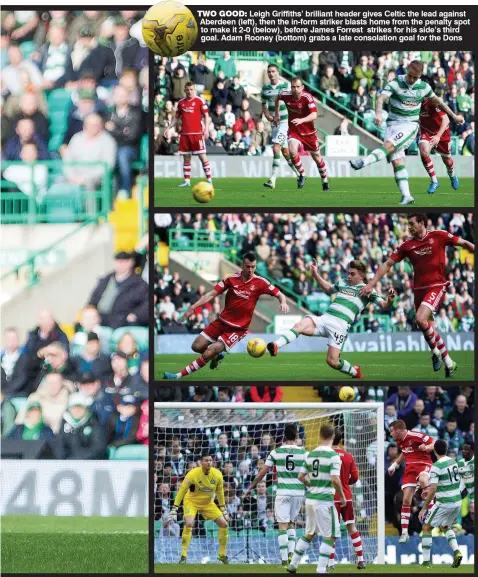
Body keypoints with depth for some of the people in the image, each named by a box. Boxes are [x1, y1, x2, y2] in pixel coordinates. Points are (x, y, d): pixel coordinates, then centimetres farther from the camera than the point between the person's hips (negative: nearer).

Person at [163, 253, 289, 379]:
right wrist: (193, 307, -13)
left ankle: (179, 376, -6)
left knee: (208, 354, -16)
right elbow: (212, 294, -4)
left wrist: (283, 302, -26)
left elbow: (279, 294, -3)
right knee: (197, 346, 2)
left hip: (238, 328, -4)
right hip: (222, 322, 4)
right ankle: (217, 355, 33)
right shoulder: (231, 279, -5)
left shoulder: (260, 283, -9)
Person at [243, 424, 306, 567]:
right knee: (291, 523, 19)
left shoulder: (276, 452, -1)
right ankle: (291, 552, 3)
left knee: (283, 525, 2)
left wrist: (250, 488, 12)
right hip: (298, 492, 2)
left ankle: (284, 559, -4)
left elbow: (262, 473, 2)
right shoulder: (304, 453, 0)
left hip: (283, 493, -2)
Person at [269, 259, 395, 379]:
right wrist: (315, 274, 38)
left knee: (332, 361, -14)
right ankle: (276, 346, -41)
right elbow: (328, 288, 44)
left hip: (340, 325, -5)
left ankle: (355, 372, 16)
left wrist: (390, 300, -22)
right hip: (324, 319, 5)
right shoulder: (342, 284, 23)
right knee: (300, 325, -26)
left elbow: (384, 305, 1)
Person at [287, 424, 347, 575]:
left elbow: (301, 477, 11)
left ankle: (293, 565, 24)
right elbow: (335, 479, -21)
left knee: (309, 533, 21)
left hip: (310, 498, 7)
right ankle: (321, 570, -4)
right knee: (330, 536, 1)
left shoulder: (311, 454, 7)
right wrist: (342, 496, -8)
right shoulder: (333, 456, -12)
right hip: (325, 500, -7)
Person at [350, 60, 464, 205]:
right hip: (393, 123, 0)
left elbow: (438, 101, 19)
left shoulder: (424, 87, 2)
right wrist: (378, 113, -43)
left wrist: (454, 116, 26)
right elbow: (381, 99, -22)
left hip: (410, 125, 0)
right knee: (396, 161, -11)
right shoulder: (395, 83, -8)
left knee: (389, 145, -27)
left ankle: (364, 162, -43)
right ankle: (406, 196, -11)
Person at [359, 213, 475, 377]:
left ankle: (435, 350, -2)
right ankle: (448, 363, 25)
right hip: (419, 289, 5)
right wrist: (371, 284, -6)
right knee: (428, 328, 8)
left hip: (436, 286, -5)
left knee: (420, 319, -25)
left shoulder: (439, 236, -7)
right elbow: (388, 264, 1)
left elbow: (465, 244, 1)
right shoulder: (407, 245, 2)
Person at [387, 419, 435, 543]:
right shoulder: (399, 441, 10)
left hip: (423, 464, -6)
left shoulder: (415, 435, -14)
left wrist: (426, 447, -32)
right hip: (410, 468, 6)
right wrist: (395, 465, 24)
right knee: (406, 500, -1)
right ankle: (404, 533, 3)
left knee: (423, 480, -45)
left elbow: (434, 443, -14)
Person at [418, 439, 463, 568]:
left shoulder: (436, 467, -16)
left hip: (444, 503, -7)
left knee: (427, 528, 8)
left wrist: (424, 508, -14)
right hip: (457, 501, 7)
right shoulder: (453, 461, 6)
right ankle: (457, 552, 4)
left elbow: (432, 490, -21)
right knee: (445, 527, 27)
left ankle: (426, 561, 5)